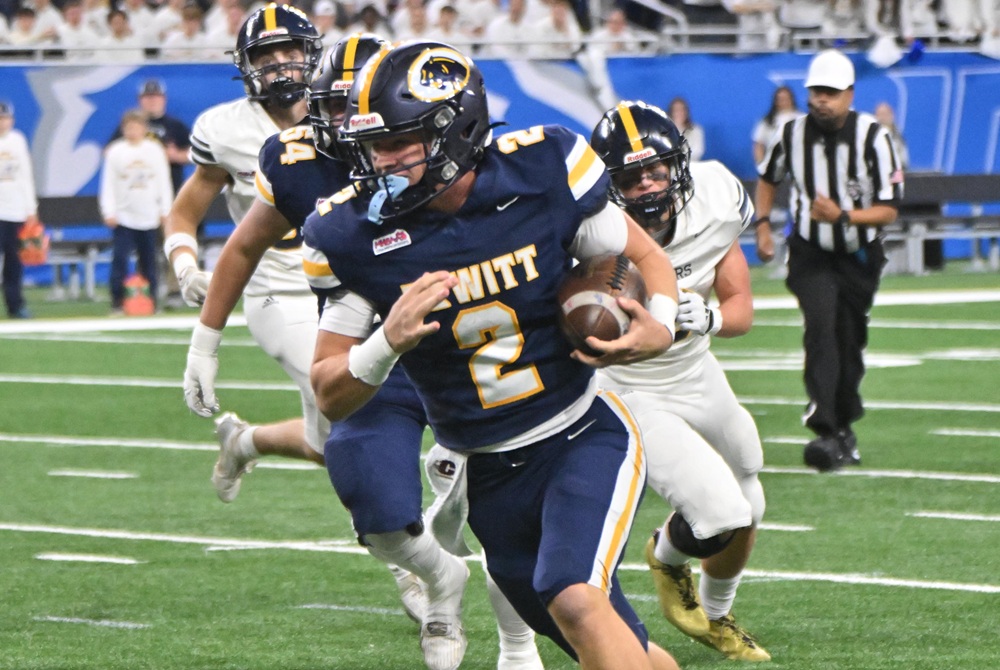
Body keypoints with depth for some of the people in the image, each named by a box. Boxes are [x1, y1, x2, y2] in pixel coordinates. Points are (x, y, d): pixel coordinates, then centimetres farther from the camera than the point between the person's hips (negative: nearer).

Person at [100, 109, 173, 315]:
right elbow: (108, 184, 0)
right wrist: (109, 212, -5)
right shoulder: (115, 152, 0)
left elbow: (163, 182, 9)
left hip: (149, 217, 2)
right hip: (123, 218, -2)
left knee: (149, 263, 6)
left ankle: (150, 301, 13)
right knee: (119, 260, -9)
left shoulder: (155, 150, 4)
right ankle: (117, 303, -6)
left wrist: (165, 210, 7)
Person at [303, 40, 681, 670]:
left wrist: (659, 330, -21)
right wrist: (389, 342, -26)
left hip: (585, 436, -3)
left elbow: (648, 259, 2)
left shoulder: (540, 174, -14)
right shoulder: (357, 234, -11)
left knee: (575, 602, -28)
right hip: (491, 477, 3)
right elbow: (332, 395, -5)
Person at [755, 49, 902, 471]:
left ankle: (843, 428, 33)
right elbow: (769, 177, 15)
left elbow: (889, 210, -16)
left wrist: (843, 216, -31)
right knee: (821, 327, -22)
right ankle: (826, 432, -31)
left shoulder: (873, 138, -17)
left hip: (859, 258, 0)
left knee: (850, 343, 10)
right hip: (811, 255, 0)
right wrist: (762, 224, 5)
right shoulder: (794, 134, -8)